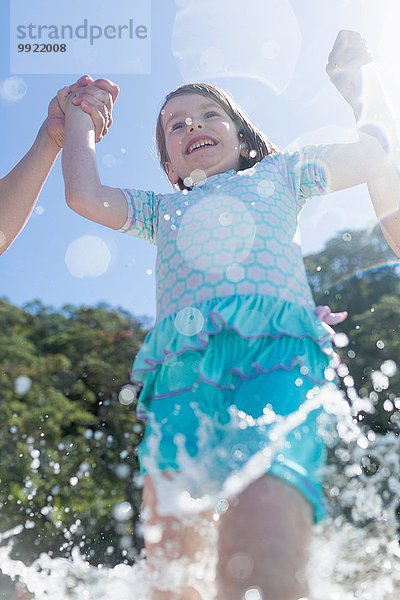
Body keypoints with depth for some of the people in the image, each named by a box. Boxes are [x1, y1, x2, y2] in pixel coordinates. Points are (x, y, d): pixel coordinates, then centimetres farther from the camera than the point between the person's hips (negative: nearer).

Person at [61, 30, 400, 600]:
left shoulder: (276, 176, 31)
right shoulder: (161, 209, 35)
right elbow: (84, 195, 19)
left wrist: (354, 79, 31)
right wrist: (80, 115, 34)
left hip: (276, 351, -2)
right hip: (182, 369, 3)